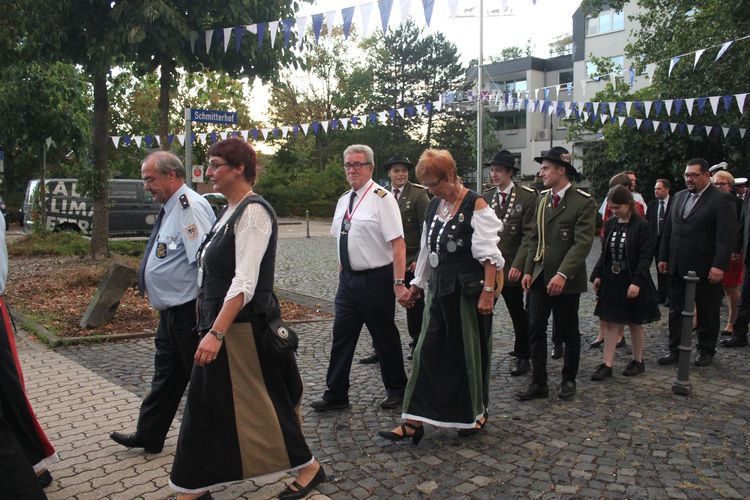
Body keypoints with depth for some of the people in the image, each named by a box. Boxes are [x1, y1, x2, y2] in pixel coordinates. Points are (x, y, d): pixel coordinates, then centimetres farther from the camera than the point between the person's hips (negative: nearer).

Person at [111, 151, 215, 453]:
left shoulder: (189, 206, -19)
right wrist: (153, 288, 19)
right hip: (172, 312, 10)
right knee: (166, 375, 20)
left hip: (189, 312, -10)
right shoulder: (171, 207, 12)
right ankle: (148, 436, 34)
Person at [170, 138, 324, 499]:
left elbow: (245, 282, -24)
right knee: (207, 406, 15)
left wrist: (216, 333, -28)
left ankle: (308, 467, 22)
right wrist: (212, 329, 19)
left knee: (260, 404, 3)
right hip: (221, 323, 10)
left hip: (243, 328, -9)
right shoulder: (231, 210, 12)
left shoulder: (253, 211, -17)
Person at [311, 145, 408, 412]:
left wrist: (399, 283, -22)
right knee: (342, 337, 9)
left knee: (385, 337, 8)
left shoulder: (382, 198, -13)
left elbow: (398, 244, -18)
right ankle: (336, 395, 21)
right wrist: (343, 273, 16)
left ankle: (396, 390, 28)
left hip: (376, 280, -7)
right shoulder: (344, 200, 10)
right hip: (348, 279, 7)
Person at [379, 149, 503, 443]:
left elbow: (489, 255, -15)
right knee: (428, 351, 5)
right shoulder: (434, 205, 9)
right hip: (439, 289, 6)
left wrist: (488, 292, -21)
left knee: (469, 352, 8)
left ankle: (476, 413, 29)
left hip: (468, 291, -6)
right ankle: (414, 421, 10)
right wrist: (417, 285, 17)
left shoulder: (476, 206, -11)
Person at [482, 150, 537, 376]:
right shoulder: (485, 197, 7)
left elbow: (529, 235, -11)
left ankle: (523, 357, 27)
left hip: (511, 268, -3)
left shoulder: (527, 197, -6)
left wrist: (518, 265, -18)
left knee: (519, 315, 11)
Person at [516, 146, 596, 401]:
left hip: (566, 280, -6)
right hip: (539, 277, 6)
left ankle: (569, 379, 28)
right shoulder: (542, 199, 11)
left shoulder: (584, 202, -10)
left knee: (568, 332, 10)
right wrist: (528, 270, 6)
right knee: (536, 330, 4)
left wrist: (562, 274, -26)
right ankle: (538, 383, 12)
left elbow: (582, 243, -18)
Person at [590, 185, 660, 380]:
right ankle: (607, 364, 8)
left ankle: (638, 361, 26)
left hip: (632, 282, -5)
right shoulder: (610, 224, 4)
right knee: (611, 323, 5)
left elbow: (646, 257, -15)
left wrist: (636, 282, -21)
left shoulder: (642, 226, -12)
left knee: (635, 324, 10)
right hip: (612, 281, 5)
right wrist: (597, 275, 4)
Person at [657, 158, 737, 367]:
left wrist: (719, 265, -21)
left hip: (706, 269, -6)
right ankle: (675, 349, 17)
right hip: (678, 267, 6)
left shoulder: (721, 199, -9)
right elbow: (668, 230, 14)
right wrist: (664, 257, 10)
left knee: (707, 312, 9)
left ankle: (706, 351, 22)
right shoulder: (679, 196, 11)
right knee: (676, 310, 9)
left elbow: (726, 236, -15)